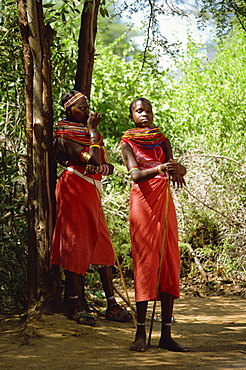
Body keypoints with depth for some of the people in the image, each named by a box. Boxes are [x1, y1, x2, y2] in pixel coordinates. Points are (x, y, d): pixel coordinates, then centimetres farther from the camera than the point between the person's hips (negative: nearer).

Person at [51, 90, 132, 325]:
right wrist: (93, 131, -7)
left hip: (91, 191, 8)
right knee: (76, 244, -9)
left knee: (102, 245, 4)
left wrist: (99, 167, -13)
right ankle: (75, 305, -5)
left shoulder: (87, 132, 19)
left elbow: (108, 166, 10)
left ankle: (111, 304, 4)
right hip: (74, 189, -8)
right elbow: (93, 159, -19)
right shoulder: (65, 135, -5)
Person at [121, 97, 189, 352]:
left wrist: (176, 171, -27)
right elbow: (135, 174, -14)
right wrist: (157, 170, -33)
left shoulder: (162, 140, 14)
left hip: (164, 202, 4)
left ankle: (166, 335, -2)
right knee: (144, 263, -9)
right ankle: (140, 333, -6)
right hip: (142, 203, -4)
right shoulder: (127, 143, 2)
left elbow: (172, 166, -3)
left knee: (169, 263, -2)